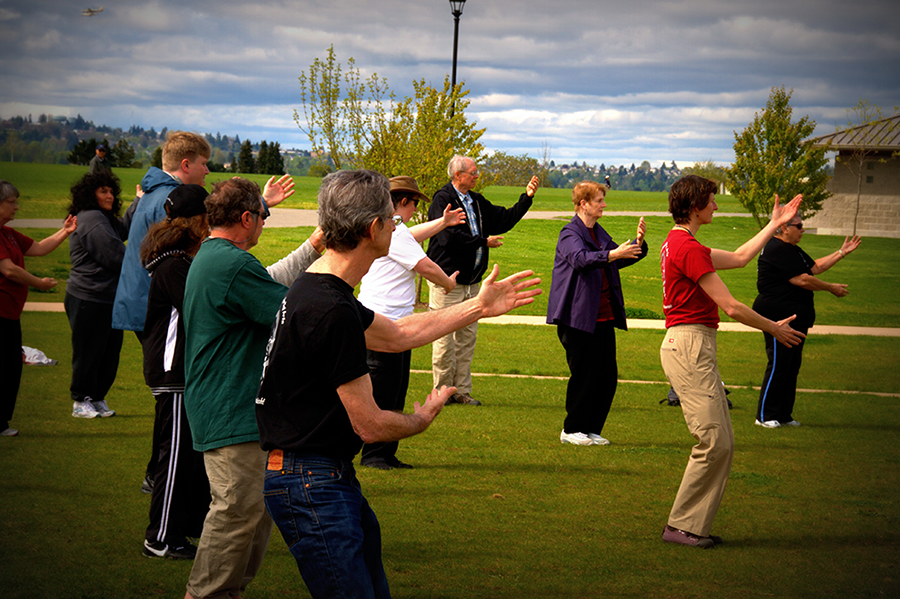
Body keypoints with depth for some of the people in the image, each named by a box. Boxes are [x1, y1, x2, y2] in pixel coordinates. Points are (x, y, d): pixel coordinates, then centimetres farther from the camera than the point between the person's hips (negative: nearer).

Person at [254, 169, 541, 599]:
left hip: (333, 479, 11)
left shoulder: (316, 288, 9)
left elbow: (396, 334, 25)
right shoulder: (332, 312, -23)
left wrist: (479, 307, 29)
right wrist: (423, 418, 4)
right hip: (311, 486, -11)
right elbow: (369, 425, -17)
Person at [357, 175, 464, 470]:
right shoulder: (393, 230, -15)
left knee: (396, 391, 12)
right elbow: (426, 266, -14)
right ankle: (373, 454, -1)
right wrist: (448, 283, 5)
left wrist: (442, 222, 50)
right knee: (381, 392, -6)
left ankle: (387, 454, 15)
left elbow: (411, 237, 40)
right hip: (381, 323, -11)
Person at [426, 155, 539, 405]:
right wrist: (484, 242, -13)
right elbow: (449, 237, -21)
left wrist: (527, 198, 8)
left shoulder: (477, 202, 14)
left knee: (467, 337, 9)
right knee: (445, 338, -3)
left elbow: (504, 220, 18)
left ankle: (462, 391, 15)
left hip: (471, 280, 8)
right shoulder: (443, 200, -10)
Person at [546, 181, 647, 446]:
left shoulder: (600, 233, 17)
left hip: (604, 318, 8)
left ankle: (591, 429, 17)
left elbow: (619, 259, 20)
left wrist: (638, 243, 2)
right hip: (579, 318, -8)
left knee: (607, 376, 6)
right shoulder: (570, 234, -8)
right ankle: (571, 430, 9)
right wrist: (614, 254, -39)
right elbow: (580, 258, -27)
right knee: (584, 376, -5)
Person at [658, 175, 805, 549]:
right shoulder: (688, 248, -14)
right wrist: (774, 329, 0)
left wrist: (775, 224, 32)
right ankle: (682, 525, -4)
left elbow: (739, 258, 28)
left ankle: (694, 524, 12)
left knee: (721, 442, 9)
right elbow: (731, 307, -13)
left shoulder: (679, 244, 19)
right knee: (715, 441, -10)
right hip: (690, 345, -11)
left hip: (694, 347, 11)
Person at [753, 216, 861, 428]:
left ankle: (784, 415, 17)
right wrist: (831, 288, -8)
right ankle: (765, 416, -2)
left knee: (792, 366, 12)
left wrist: (842, 253, 23)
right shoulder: (778, 250, -18)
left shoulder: (791, 250, 18)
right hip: (778, 315, -11)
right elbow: (802, 280, -20)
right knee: (778, 366, -8)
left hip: (795, 319, 11)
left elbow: (814, 267, 25)